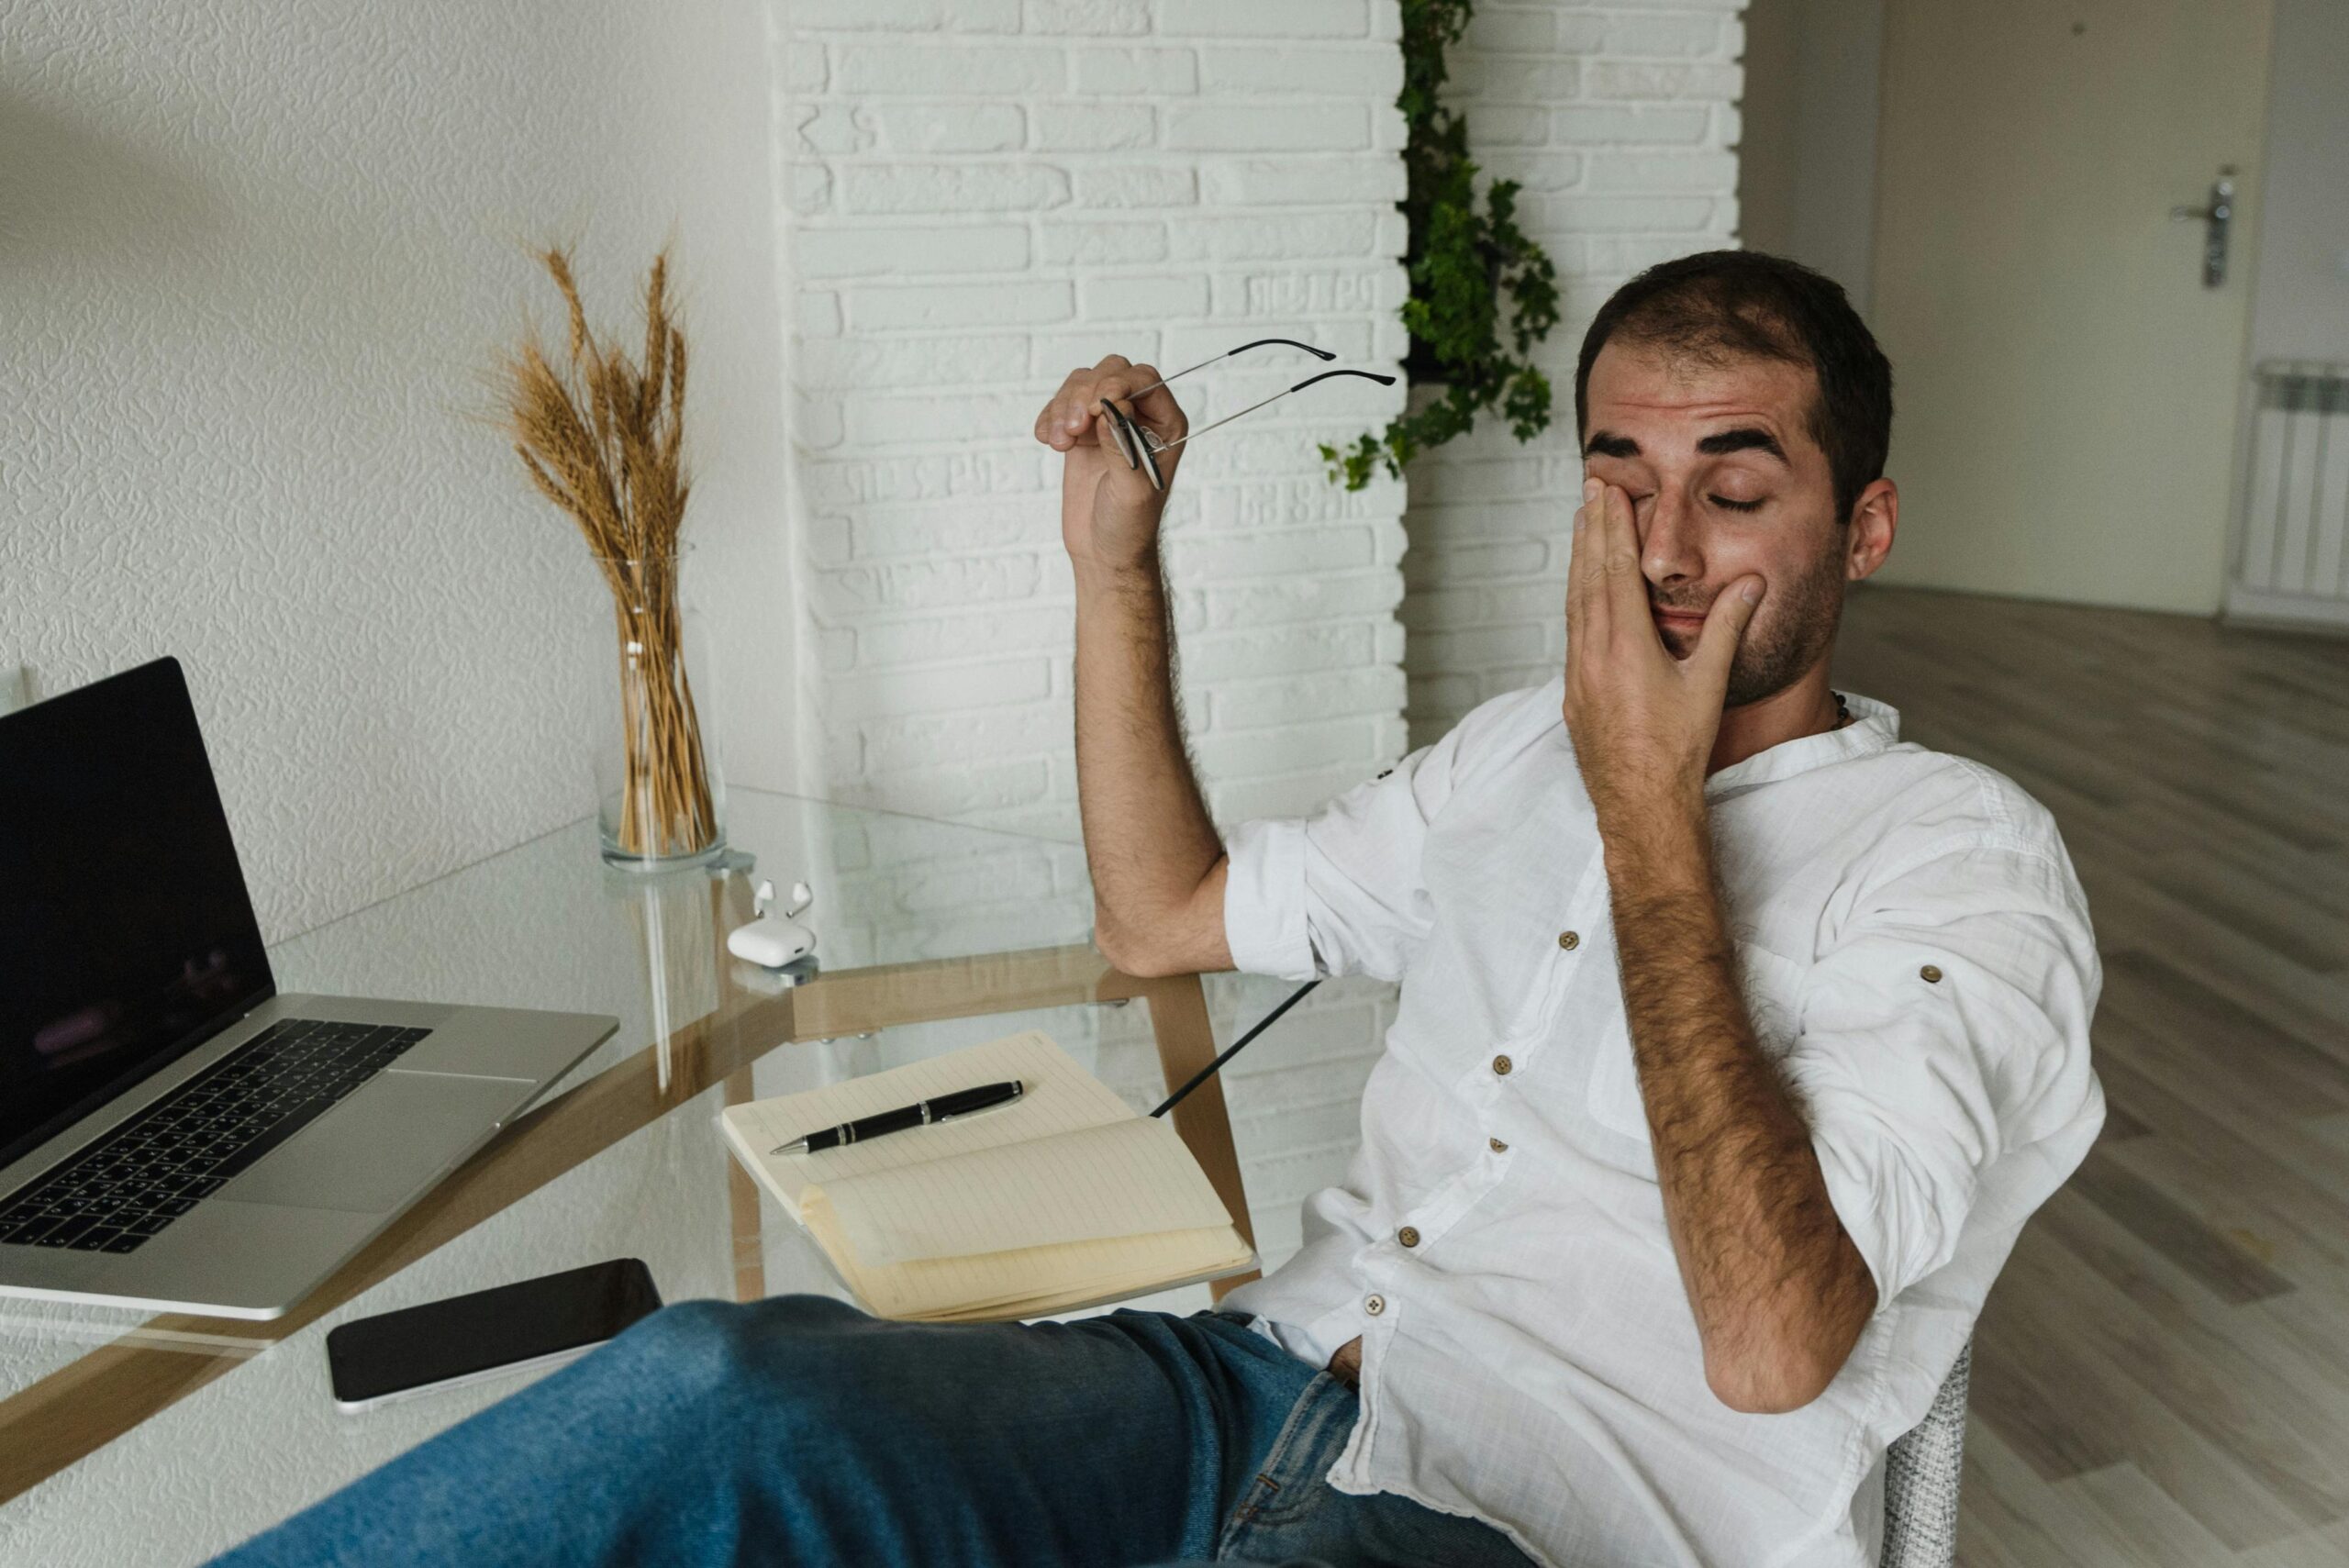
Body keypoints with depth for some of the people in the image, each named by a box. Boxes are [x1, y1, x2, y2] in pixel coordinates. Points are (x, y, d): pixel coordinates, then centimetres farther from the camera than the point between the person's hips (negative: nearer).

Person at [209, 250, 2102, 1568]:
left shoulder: (1961, 853, -4)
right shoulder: (1531, 738, 17)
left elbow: (1770, 1347, -18)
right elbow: (1161, 916, 22)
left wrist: (1653, 809, -15)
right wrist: (1119, 562, 13)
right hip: (1261, 1389, 6)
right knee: (725, 1385, -23)